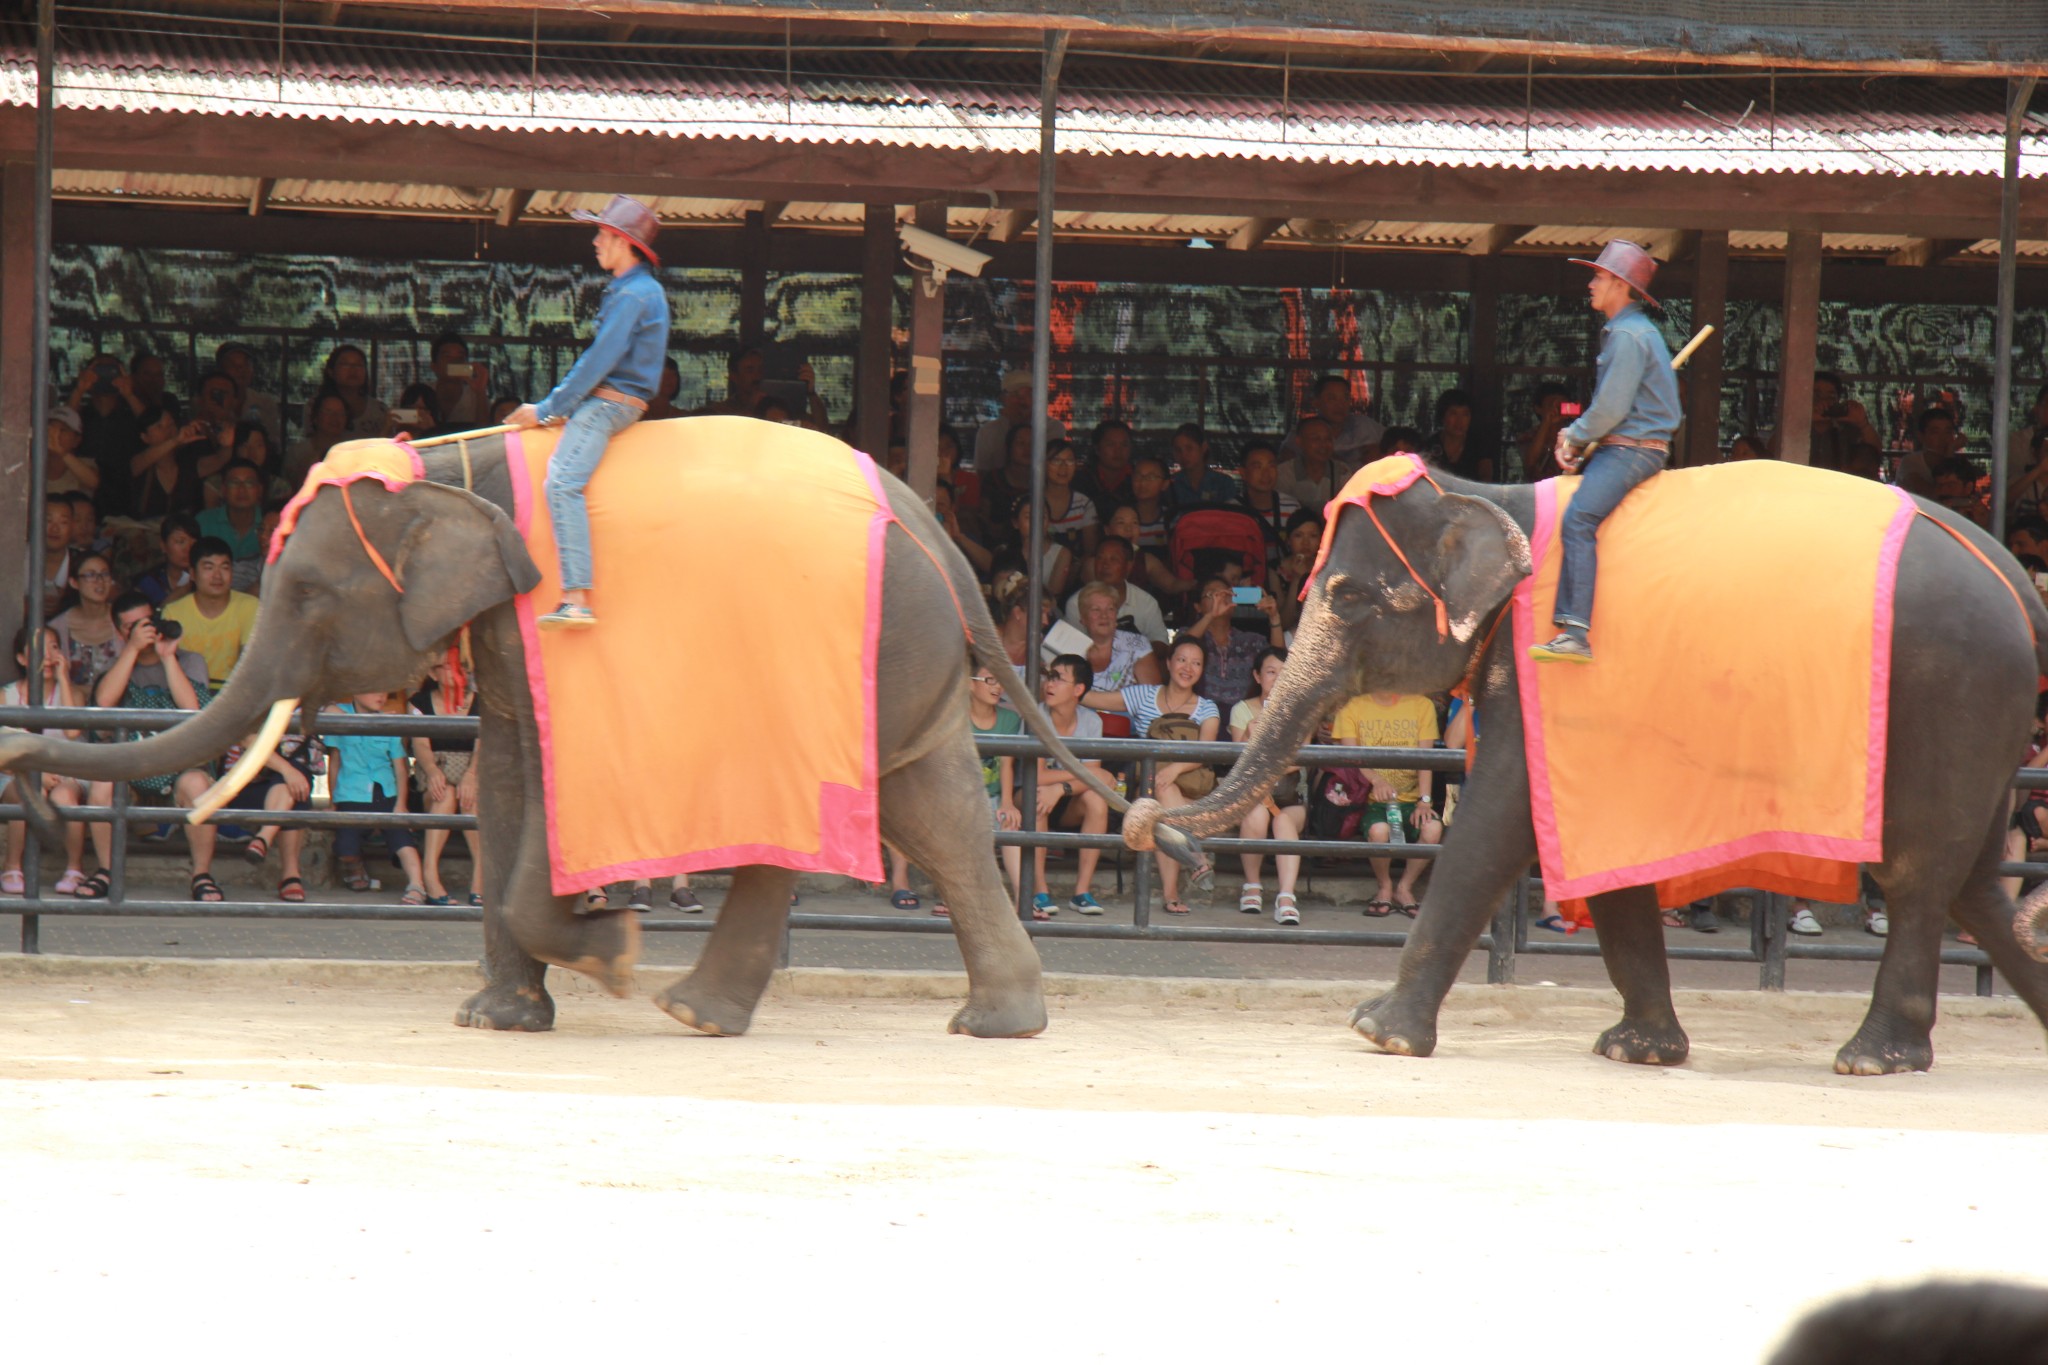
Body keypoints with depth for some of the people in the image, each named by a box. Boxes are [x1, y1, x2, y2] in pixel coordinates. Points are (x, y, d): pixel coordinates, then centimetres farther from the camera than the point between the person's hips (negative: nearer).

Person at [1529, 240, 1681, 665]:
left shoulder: (1629, 335, -13)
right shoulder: (1627, 331, 21)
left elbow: (1611, 408, -18)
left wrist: (1575, 438, -4)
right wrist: (1578, 436, 11)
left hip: (1631, 449, -11)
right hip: (1619, 447, 11)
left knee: (1578, 519, -27)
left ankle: (1576, 633, -36)